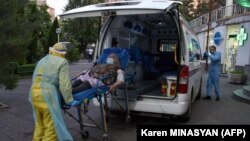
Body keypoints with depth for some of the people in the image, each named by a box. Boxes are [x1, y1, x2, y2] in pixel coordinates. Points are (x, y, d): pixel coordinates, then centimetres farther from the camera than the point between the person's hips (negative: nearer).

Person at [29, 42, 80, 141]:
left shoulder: (42, 60, 22)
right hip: (47, 95, -7)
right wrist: (70, 100, -1)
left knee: (40, 125, 21)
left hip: (34, 93, 8)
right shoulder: (62, 62, 0)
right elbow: (64, 84, -8)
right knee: (52, 127, 1)